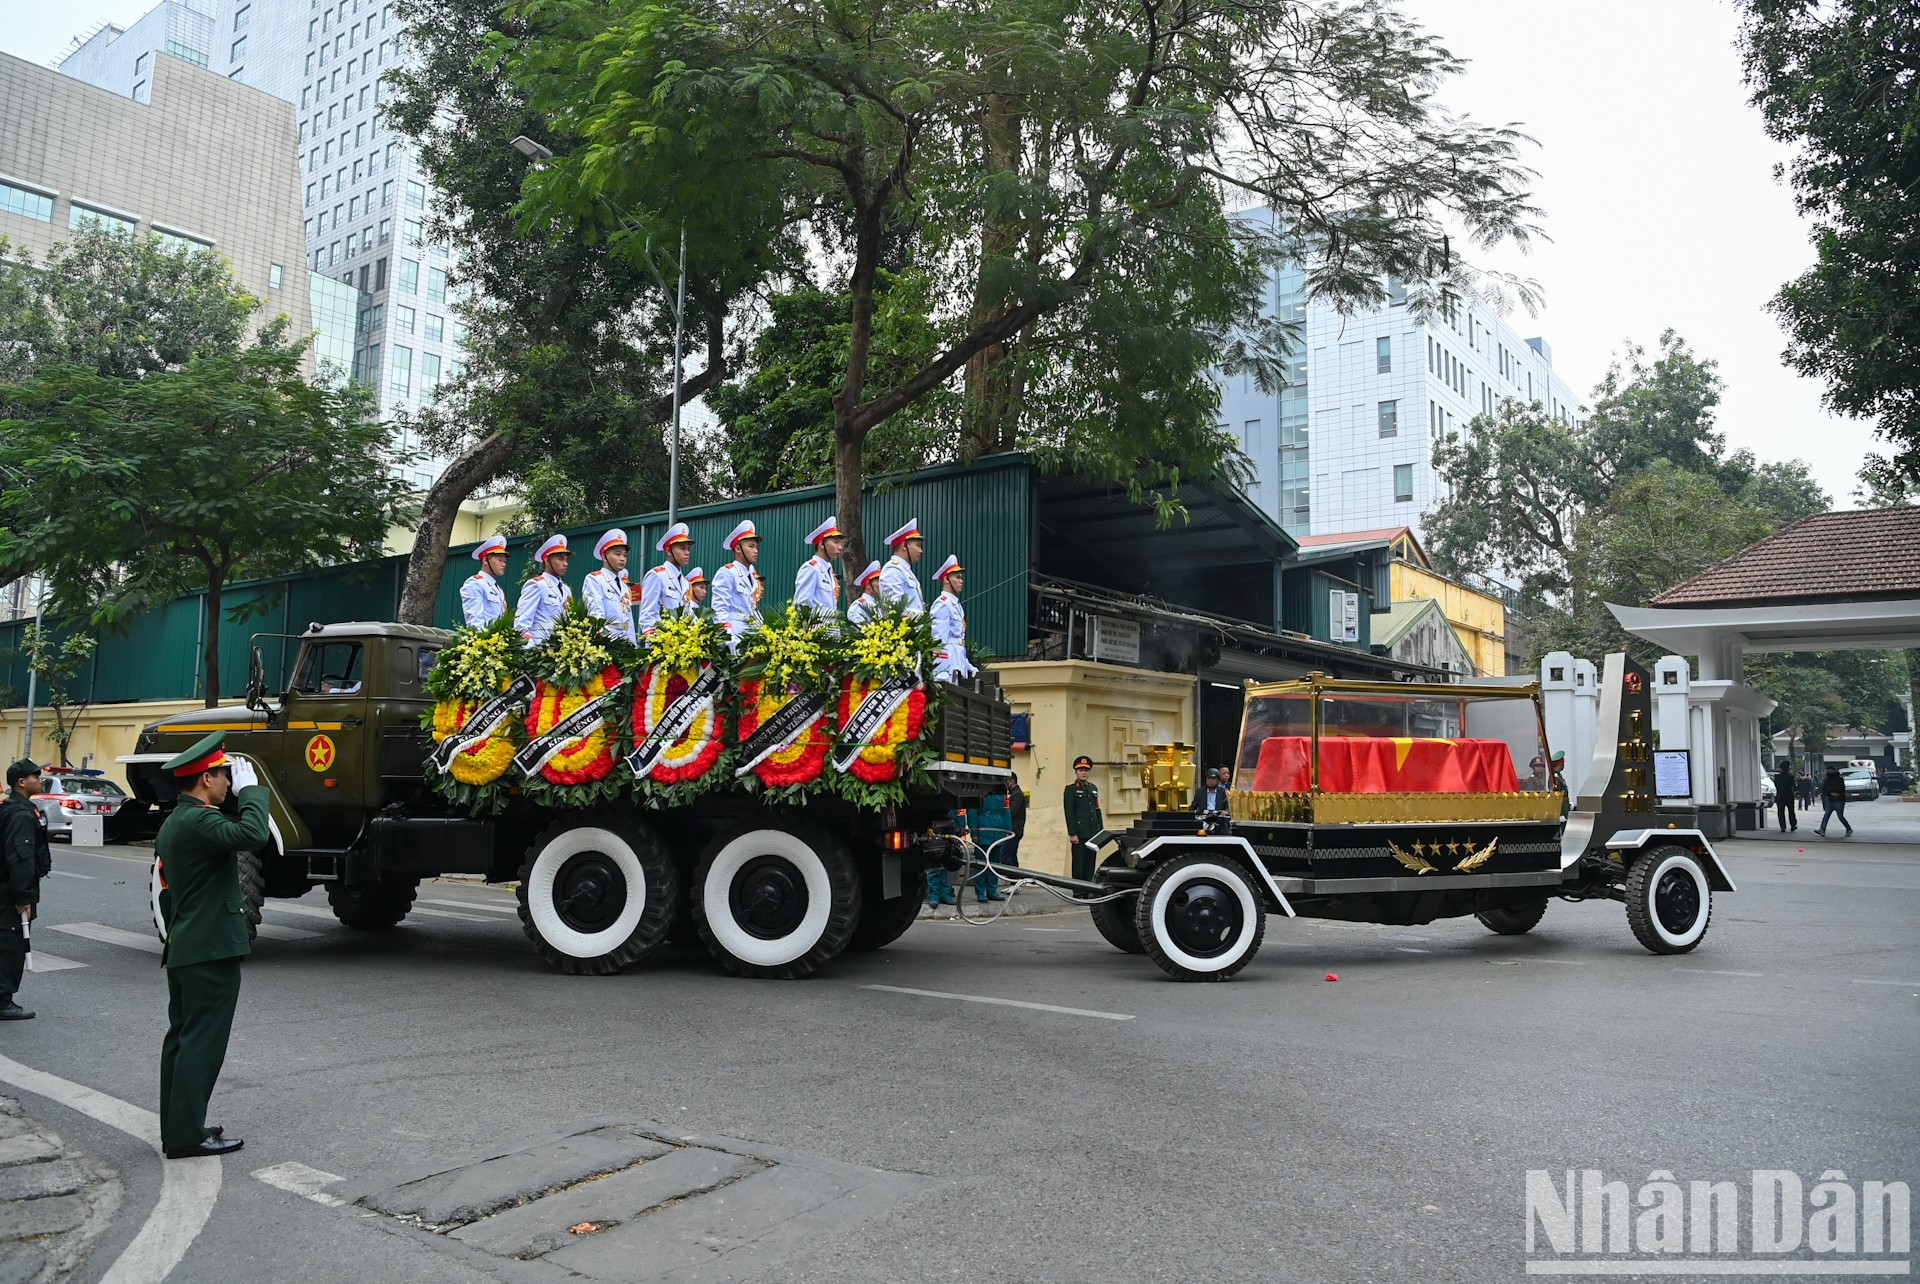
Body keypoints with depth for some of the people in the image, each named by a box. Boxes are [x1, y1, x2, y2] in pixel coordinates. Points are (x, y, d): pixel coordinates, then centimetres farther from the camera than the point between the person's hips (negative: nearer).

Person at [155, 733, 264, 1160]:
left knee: (182, 1038, 15)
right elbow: (253, 834, -36)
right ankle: (186, 1135, 1)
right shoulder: (198, 820, -18)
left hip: (182, 950, 11)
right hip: (211, 950, -11)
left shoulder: (172, 823, 15)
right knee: (202, 1042, -4)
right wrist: (250, 788, -23)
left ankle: (176, 1128, 23)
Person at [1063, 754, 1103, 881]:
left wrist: (1101, 830, 14)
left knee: (1090, 865, 8)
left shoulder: (1093, 788, 18)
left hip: (1092, 833, 6)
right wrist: (1072, 834, -15)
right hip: (1079, 834, -6)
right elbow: (1069, 813, -8)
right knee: (1079, 865, -4)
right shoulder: (1070, 790, -2)